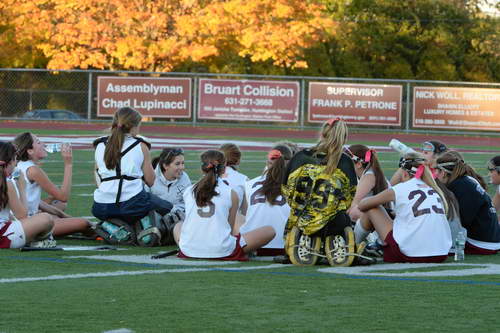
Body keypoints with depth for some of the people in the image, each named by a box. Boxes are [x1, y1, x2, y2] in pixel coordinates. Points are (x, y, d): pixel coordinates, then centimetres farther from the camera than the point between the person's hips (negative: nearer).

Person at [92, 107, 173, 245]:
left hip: (101, 208, 3)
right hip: (132, 205, -3)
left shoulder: (100, 146, 11)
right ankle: (146, 229, -3)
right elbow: (150, 181, 7)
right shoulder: (140, 146, 1)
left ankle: (111, 226, 6)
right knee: (168, 207, 23)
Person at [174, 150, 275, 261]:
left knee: (178, 225, 39)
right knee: (270, 231, 5)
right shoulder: (231, 194, 0)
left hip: (188, 251, 3)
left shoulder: (188, 191, 9)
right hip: (221, 251, -3)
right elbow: (230, 228, 5)